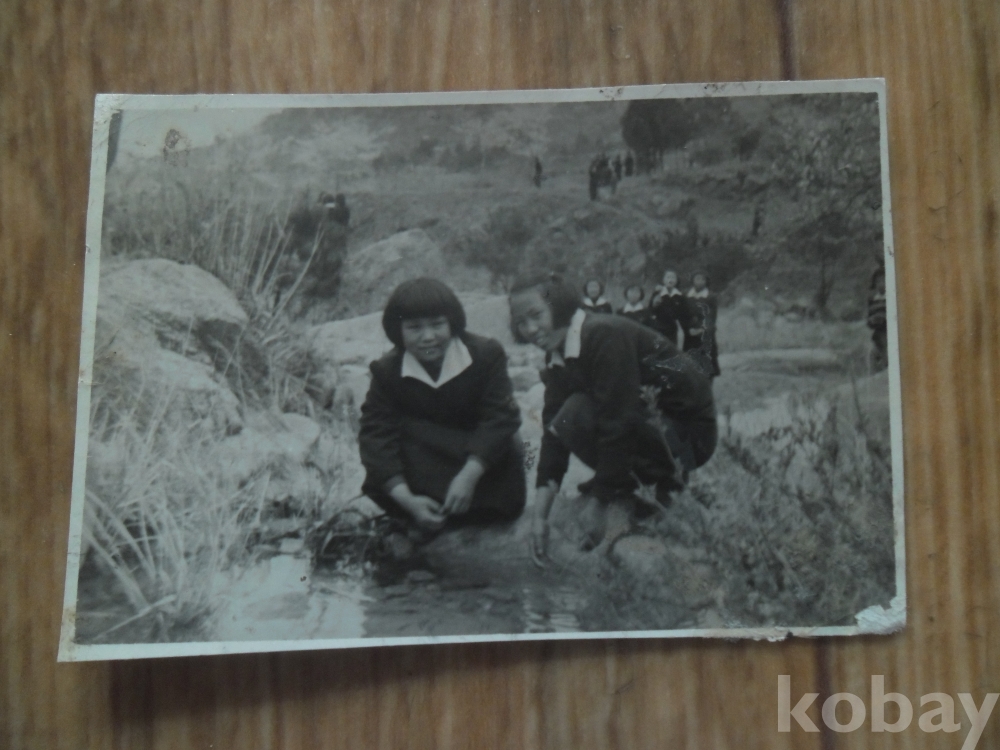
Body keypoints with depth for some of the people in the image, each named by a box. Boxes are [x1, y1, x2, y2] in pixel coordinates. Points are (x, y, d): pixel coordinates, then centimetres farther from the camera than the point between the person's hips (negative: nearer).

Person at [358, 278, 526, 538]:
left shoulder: (486, 354, -20)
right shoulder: (387, 370, -17)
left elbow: (500, 417, -25)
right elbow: (376, 434, -24)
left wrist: (468, 476, -39)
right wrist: (406, 500, -37)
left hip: (479, 455, 0)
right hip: (422, 460, 1)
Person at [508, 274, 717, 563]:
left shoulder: (606, 336, -23)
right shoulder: (557, 359, 4)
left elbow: (616, 423, -27)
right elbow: (553, 433, -1)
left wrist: (601, 507, -21)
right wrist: (540, 516, -8)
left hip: (688, 433, -9)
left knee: (578, 414, -26)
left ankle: (662, 477, -7)